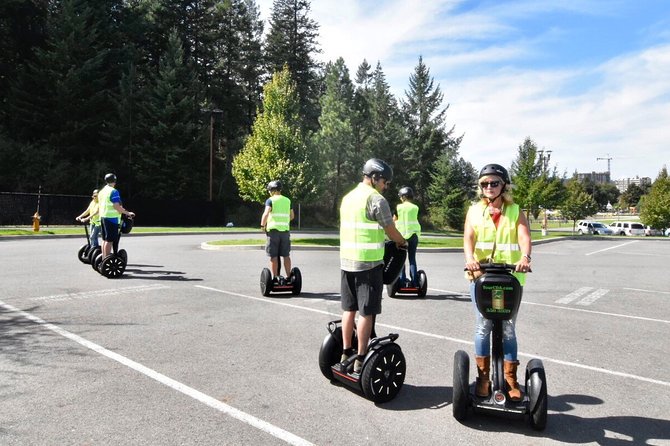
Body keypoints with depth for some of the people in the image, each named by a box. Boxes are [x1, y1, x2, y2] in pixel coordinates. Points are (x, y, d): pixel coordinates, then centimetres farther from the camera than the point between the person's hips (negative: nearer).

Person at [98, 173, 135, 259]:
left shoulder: (101, 191, 15)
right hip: (112, 218, -9)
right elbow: (117, 206, -20)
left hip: (103, 217, 9)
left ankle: (104, 258, 18)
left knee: (105, 239, 14)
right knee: (110, 240, -6)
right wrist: (127, 213, -14)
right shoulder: (113, 191, -13)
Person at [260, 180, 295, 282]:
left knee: (273, 256, 1)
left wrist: (262, 225, -6)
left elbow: (266, 213, -17)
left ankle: (275, 278, 1)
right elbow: (292, 216, 16)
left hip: (273, 230, -4)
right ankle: (289, 277, 12)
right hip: (285, 230, 4)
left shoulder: (270, 200, -2)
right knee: (286, 255, 9)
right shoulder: (287, 200, 13)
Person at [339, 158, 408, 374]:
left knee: (349, 309, 14)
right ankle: (360, 360, 5)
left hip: (346, 261, 8)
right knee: (366, 312, 0)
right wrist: (403, 243, 14)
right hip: (369, 263, -7)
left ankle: (346, 353, 21)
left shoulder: (348, 197, 13)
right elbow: (391, 232, -6)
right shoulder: (377, 199, -11)